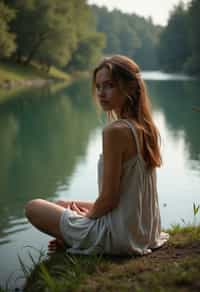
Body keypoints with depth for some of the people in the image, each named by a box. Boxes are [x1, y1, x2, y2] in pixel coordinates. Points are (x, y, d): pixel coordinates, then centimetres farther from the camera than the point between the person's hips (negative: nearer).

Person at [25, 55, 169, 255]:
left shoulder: (115, 130, -23)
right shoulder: (145, 127, 3)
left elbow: (108, 199, -21)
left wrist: (88, 215, -1)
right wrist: (90, 208, 12)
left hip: (120, 236, -9)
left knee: (34, 207, 5)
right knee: (61, 204, 27)